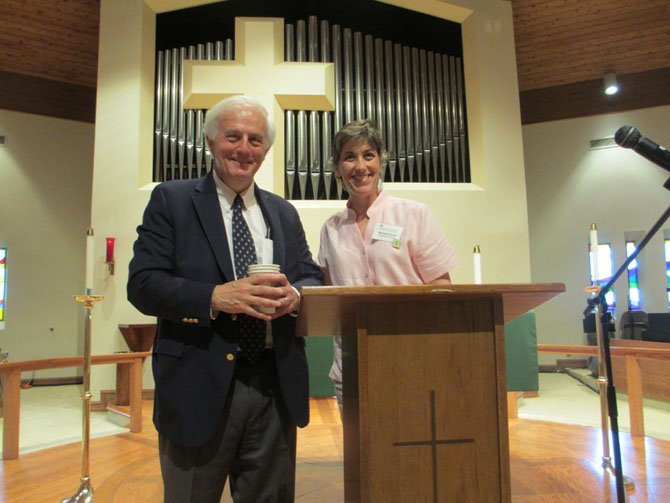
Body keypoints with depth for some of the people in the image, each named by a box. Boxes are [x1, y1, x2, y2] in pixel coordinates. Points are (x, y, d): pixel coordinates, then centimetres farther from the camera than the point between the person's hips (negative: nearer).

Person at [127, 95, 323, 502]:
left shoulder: (285, 213, 14)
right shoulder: (171, 200, 1)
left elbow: (313, 277, 10)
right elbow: (143, 284, -8)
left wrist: (295, 294, -14)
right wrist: (215, 296, -23)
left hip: (277, 386, 4)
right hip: (200, 385, -3)